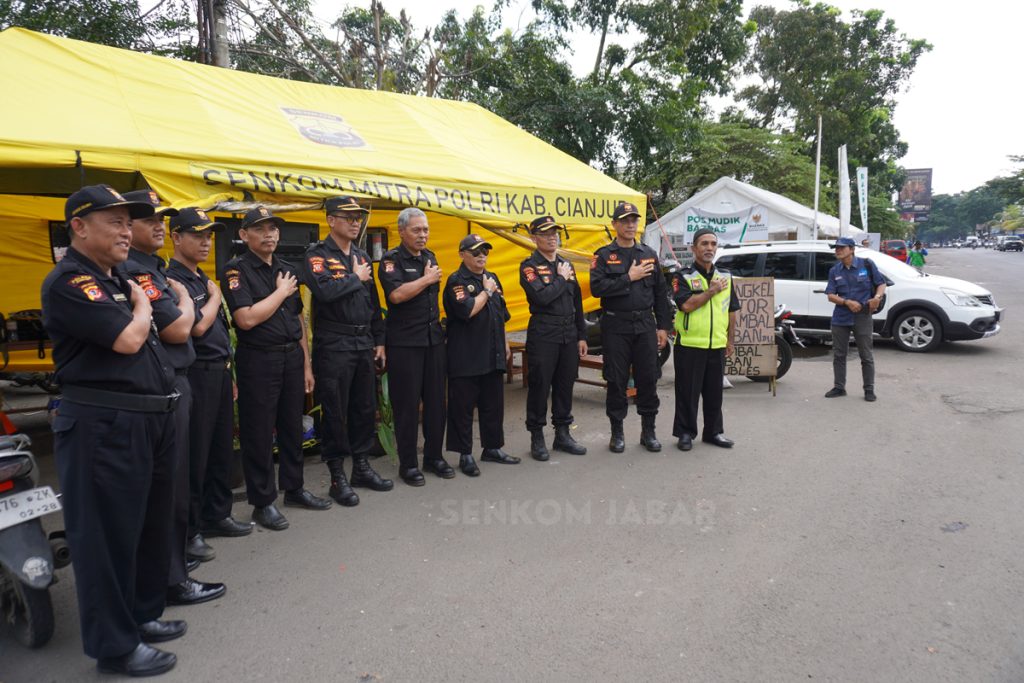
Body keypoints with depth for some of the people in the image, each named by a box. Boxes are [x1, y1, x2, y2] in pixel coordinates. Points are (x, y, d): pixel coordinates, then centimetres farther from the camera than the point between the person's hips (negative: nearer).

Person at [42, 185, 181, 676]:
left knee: (152, 524, 18)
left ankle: (142, 614, 35)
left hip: (151, 420, 9)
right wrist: (142, 306, -1)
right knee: (109, 534, 1)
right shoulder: (68, 281, -11)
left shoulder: (120, 278, 17)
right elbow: (127, 340, -18)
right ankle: (115, 646, 15)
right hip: (104, 426, -9)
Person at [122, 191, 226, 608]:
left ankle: (173, 555, 34)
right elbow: (178, 329, -19)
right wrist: (184, 298, -4)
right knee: (168, 485, -2)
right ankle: (171, 580, 9)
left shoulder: (153, 267, 15)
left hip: (172, 382, 10)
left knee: (170, 482, 20)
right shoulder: (134, 271, -17)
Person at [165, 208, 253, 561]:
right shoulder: (172, 280, -12)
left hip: (219, 373, 9)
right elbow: (198, 327, -21)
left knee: (222, 449, 15)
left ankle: (217, 515, 29)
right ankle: (188, 531, 10)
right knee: (194, 454, -2)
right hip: (195, 375, -9)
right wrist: (214, 297, -4)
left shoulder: (203, 279, 17)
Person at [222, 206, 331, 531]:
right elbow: (246, 319, -20)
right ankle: (263, 502, 14)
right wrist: (281, 292, -10)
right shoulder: (236, 270, -7)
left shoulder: (287, 271, 13)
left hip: (292, 357, 6)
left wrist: (306, 364, 13)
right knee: (259, 433, 2)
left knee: (293, 426, 14)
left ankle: (294, 488, 29)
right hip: (258, 360, -6)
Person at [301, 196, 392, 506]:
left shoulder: (362, 256, 14)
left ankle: (361, 467, 28)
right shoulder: (317, 255, -7)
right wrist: (356, 278, -12)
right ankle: (337, 477, 13)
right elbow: (325, 290, -27)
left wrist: (379, 340, 13)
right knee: (336, 412, 1)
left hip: (364, 343, 7)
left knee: (365, 408, 13)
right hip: (333, 345, -7)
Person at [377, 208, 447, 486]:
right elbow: (396, 294, -24)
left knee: (436, 399, 10)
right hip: (404, 342, -6)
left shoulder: (430, 257, 12)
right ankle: (408, 463, 12)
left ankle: (434, 456, 23)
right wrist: (426, 279, -12)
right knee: (407, 403, 1)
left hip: (434, 338, 6)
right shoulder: (391, 259, -8)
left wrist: (438, 324, 15)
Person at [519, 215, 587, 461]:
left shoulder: (566, 265, 15)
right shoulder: (529, 266, -5)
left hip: (569, 335, 6)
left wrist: (581, 336, 13)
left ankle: (562, 434, 23)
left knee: (565, 385, 11)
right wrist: (562, 278, -7)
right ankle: (537, 438, 11)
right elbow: (542, 297, -22)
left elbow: (577, 303, 16)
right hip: (542, 336, -6)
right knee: (539, 387, 0)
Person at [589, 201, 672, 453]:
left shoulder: (649, 254, 11)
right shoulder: (604, 255, 1)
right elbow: (597, 288, -14)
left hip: (646, 325, 3)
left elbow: (660, 293, 11)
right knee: (617, 380, 3)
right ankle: (617, 432, 16)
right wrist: (629, 277, -13)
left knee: (648, 378, 5)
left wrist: (663, 326, 6)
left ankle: (648, 431, 18)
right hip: (616, 326, -3)